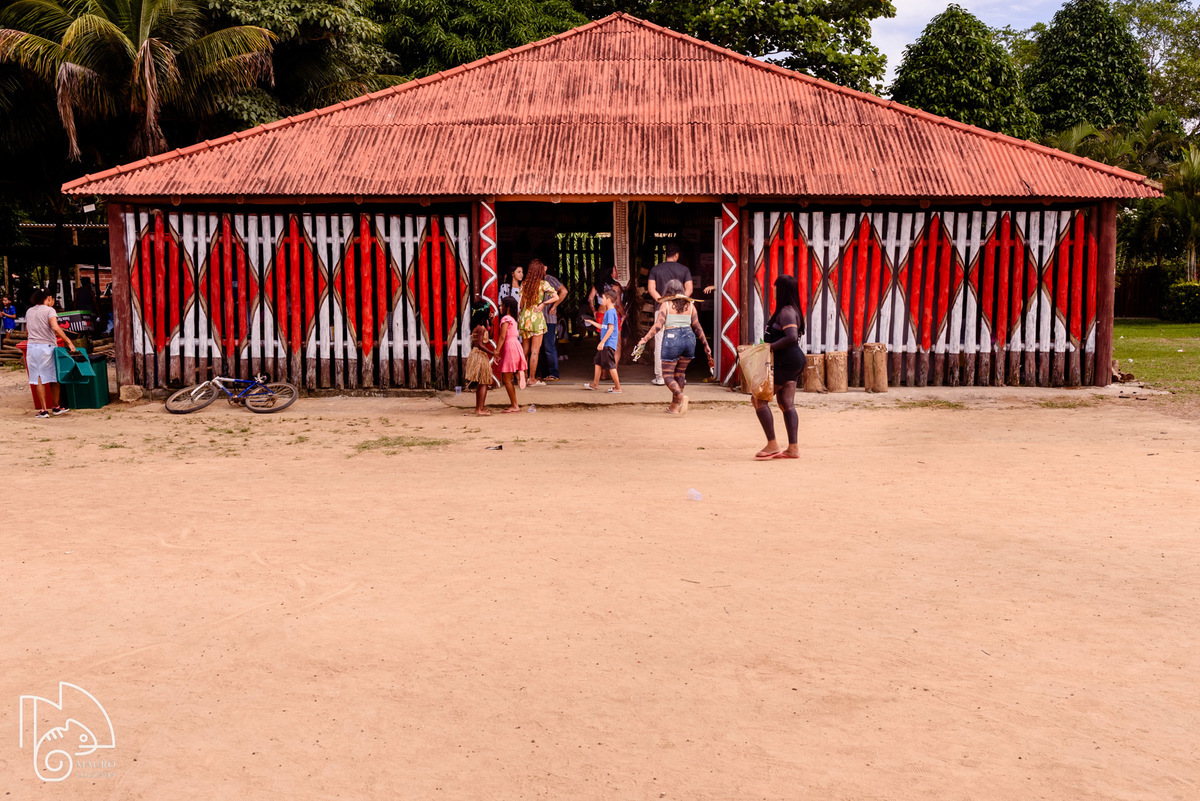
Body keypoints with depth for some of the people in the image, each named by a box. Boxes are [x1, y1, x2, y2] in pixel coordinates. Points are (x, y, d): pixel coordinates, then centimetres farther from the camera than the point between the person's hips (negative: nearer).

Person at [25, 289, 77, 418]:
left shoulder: (29, 311, 13)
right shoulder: (49, 310, -6)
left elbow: (27, 329, 21)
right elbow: (55, 327, -20)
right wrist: (69, 341, -20)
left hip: (31, 347, 5)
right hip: (47, 346, -5)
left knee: (38, 379, 3)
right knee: (53, 377, 8)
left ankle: (43, 410, 1)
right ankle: (56, 407, 17)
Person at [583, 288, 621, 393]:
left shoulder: (611, 312, -16)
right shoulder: (608, 311, 14)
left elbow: (611, 328, -23)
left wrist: (602, 342, -24)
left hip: (609, 344, -10)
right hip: (605, 344, 10)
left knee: (611, 366, -6)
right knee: (598, 362, 17)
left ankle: (618, 387, 0)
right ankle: (595, 384, 27)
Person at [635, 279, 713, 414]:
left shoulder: (666, 304, 0)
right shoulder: (690, 305, 10)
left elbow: (658, 325, -11)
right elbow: (697, 327, 11)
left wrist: (644, 339, -12)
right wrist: (706, 344, 17)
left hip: (672, 339, -4)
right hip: (689, 338, 4)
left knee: (668, 375, 4)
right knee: (680, 373, 17)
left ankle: (681, 397, -23)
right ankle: (675, 406, 22)